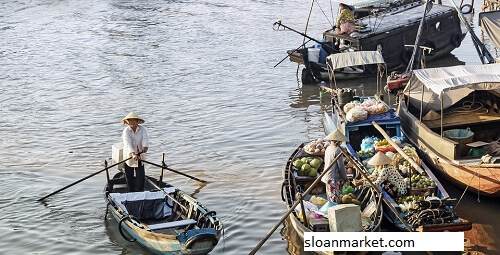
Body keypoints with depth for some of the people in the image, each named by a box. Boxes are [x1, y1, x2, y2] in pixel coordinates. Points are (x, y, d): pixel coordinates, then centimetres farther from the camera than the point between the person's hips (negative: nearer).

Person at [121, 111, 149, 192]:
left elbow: (145, 139, -20)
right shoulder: (126, 131, -13)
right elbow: (128, 143, -27)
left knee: (140, 175, -1)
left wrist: (145, 147, -43)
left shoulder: (142, 129, -5)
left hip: (140, 156, 1)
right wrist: (133, 154, -42)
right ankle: (131, 192, 21)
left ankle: (140, 191, 9)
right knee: (129, 176, 7)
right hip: (129, 155, -1)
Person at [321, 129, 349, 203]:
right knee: (335, 200, -6)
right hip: (334, 178, -9)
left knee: (330, 198, 14)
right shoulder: (337, 150, -17)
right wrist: (345, 178, -5)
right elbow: (341, 166, -16)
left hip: (327, 177, 9)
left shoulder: (328, 148, 8)